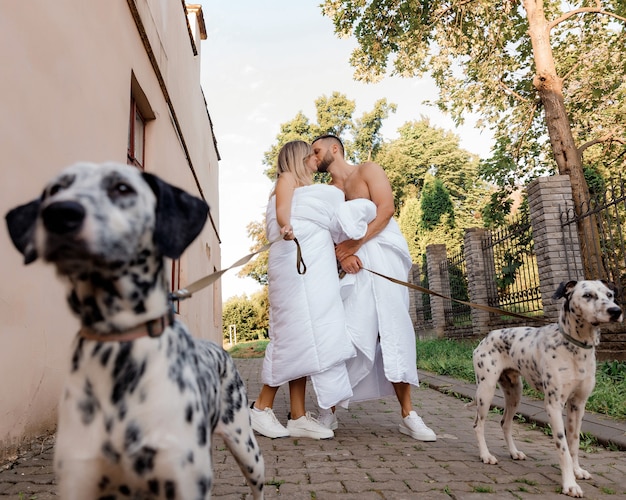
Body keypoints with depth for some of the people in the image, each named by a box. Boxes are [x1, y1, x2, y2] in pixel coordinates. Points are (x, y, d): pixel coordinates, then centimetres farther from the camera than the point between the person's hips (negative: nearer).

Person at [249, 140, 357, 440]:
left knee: (306, 337, -1)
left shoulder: (314, 189, 33)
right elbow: (281, 211, -12)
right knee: (296, 333, -14)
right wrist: (286, 228, -32)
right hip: (294, 260, -8)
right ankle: (262, 407, -4)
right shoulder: (288, 178, 9)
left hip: (315, 267, 8)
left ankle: (299, 417, -3)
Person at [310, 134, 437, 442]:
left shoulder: (368, 171, 10)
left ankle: (408, 415, -1)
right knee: (349, 334, -9)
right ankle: (330, 410, -2)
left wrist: (353, 245, -11)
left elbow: (385, 209, -6)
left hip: (384, 252, -2)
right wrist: (342, 255, -14)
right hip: (353, 264, 2)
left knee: (393, 331, -6)